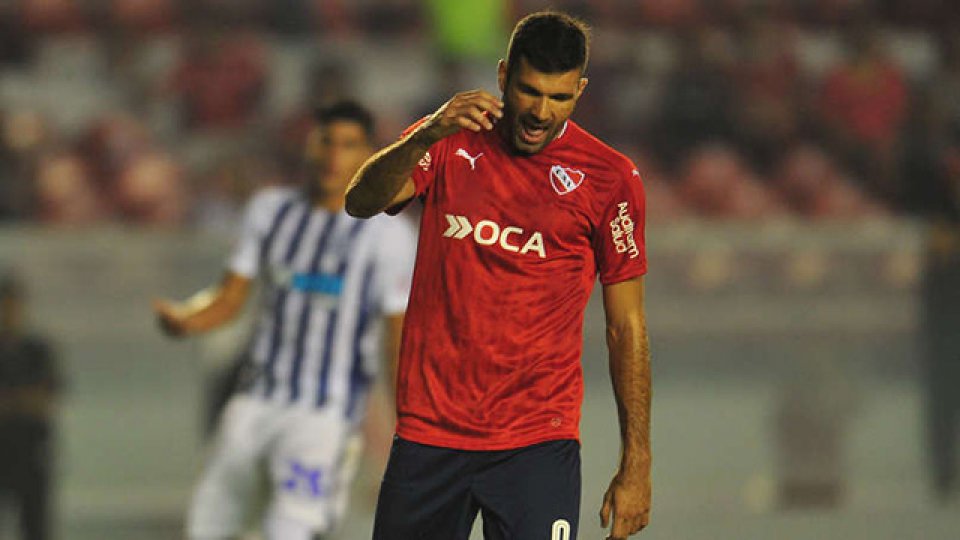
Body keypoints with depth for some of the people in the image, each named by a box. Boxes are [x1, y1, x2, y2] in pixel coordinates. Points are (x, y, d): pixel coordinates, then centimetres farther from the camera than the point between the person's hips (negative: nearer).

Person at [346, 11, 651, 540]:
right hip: (427, 433, 2)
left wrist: (635, 466, 0)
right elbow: (361, 202, -11)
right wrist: (425, 138, -30)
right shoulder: (450, 144, 6)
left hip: (537, 442, -2)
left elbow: (626, 327, 3)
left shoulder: (609, 177, 1)